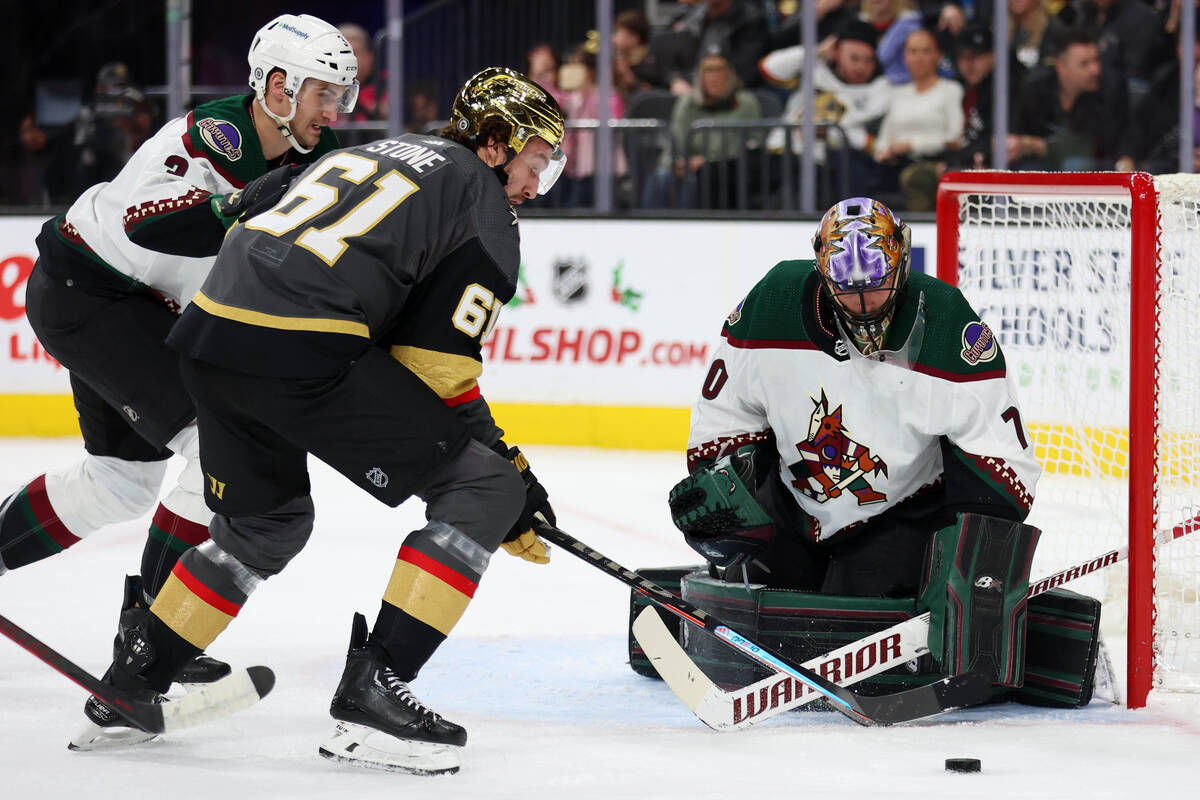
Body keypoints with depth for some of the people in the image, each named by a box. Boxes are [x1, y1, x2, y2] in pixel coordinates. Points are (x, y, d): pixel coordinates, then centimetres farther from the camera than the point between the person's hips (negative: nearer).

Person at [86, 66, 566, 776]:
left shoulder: (369, 153, 29)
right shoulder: (485, 205, 6)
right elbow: (438, 365, -1)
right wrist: (510, 469, 8)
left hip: (208, 333, 8)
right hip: (300, 352, -8)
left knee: (269, 522, 31)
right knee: (481, 489, 0)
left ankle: (133, 679, 31)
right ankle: (373, 688, -7)